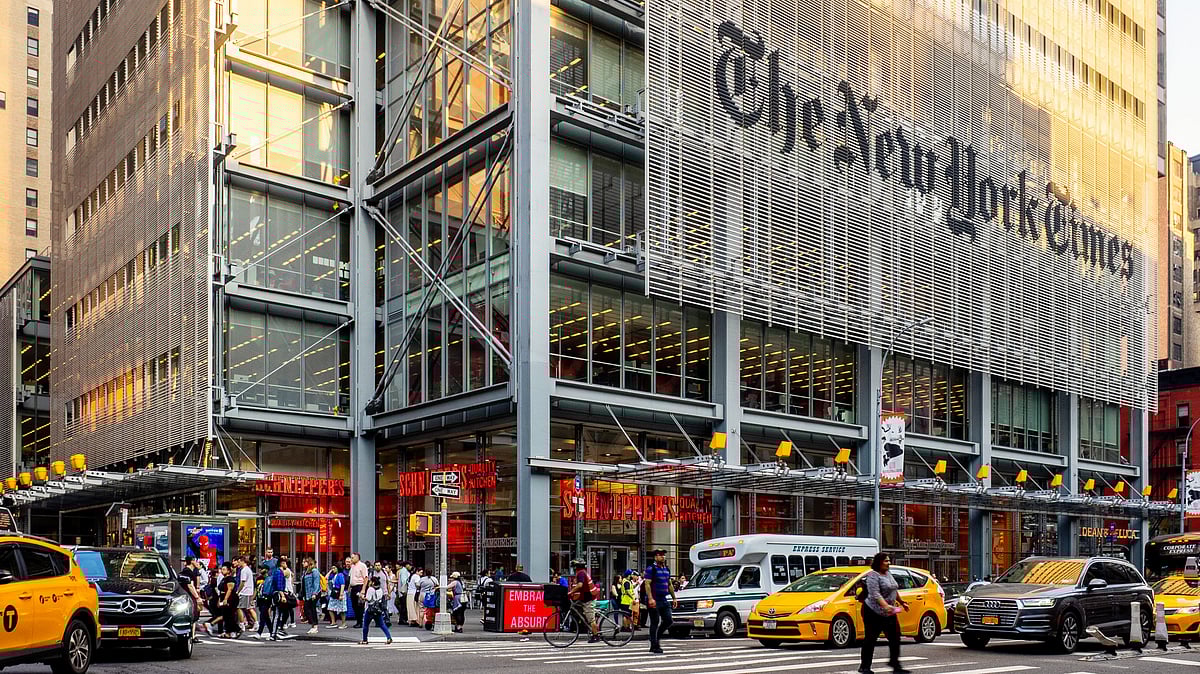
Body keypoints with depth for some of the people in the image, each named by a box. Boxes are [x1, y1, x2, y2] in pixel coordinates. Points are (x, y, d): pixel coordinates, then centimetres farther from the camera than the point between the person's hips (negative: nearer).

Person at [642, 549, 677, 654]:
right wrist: (650, 599, -24)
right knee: (655, 622, -3)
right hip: (654, 600, -7)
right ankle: (654, 646, 2)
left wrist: (674, 598, 20)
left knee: (668, 621, 4)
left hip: (664, 599, 7)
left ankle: (657, 637, 23)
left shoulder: (667, 569, 16)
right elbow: (647, 584, -15)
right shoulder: (651, 569, -7)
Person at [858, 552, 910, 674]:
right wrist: (885, 606, -36)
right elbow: (875, 594, -26)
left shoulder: (888, 573, 12)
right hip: (874, 612, -8)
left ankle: (895, 663, 9)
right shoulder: (873, 575, -15)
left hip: (889, 613, 8)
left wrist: (901, 602, 27)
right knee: (870, 639, -1)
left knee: (894, 637, 2)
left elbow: (894, 590, 26)